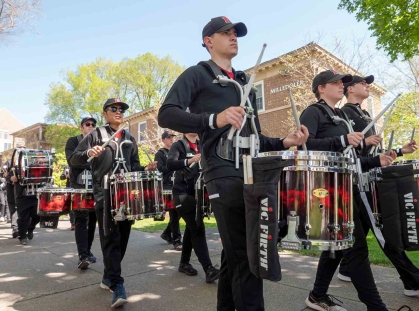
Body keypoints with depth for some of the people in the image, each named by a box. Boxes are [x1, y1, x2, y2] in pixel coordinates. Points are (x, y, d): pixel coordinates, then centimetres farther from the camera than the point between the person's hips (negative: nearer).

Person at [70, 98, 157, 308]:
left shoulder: (130, 139, 18)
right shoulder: (95, 135, 4)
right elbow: (73, 160, -2)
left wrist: (146, 169, -1)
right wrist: (88, 153, -23)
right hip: (105, 195, -5)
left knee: (122, 239, 10)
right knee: (110, 239, -8)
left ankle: (108, 277, 29)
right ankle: (117, 285, -6)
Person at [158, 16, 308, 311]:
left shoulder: (245, 83, 25)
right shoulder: (197, 74, 5)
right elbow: (166, 115, -11)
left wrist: (284, 142, 6)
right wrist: (214, 120, -26)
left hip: (254, 175, 7)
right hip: (224, 175, -7)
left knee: (235, 255, 14)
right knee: (247, 257, -7)